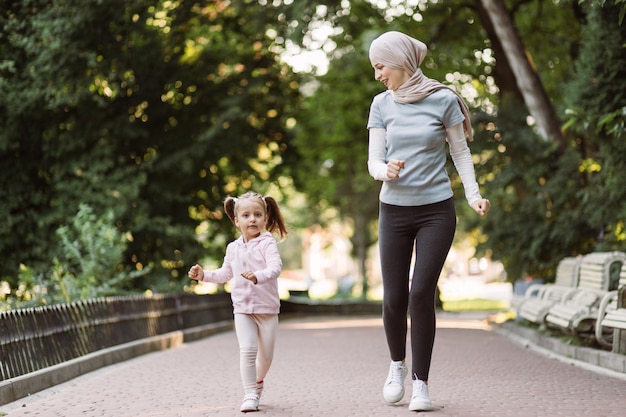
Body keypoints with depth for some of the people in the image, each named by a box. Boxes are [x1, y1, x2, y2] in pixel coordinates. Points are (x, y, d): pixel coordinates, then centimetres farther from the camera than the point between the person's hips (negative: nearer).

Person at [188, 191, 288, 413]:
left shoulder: (267, 243, -10)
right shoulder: (233, 248, 6)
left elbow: (275, 267, -27)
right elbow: (225, 273, 24)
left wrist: (258, 276, -44)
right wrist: (204, 274, 12)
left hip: (267, 307, -2)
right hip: (242, 309, 2)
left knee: (266, 354, 8)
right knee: (247, 349, -15)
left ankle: (258, 381, 39)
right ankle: (250, 394, -9)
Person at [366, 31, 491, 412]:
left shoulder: (444, 100, -5)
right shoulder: (382, 104, 3)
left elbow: (460, 152, 3)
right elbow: (374, 160, 2)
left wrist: (474, 195, -9)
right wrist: (386, 170, -21)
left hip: (436, 211, -2)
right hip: (394, 209, 3)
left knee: (421, 294, -10)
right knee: (394, 298, 2)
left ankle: (421, 383, 2)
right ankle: (398, 365, 29)